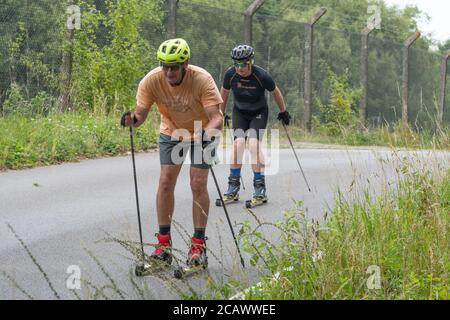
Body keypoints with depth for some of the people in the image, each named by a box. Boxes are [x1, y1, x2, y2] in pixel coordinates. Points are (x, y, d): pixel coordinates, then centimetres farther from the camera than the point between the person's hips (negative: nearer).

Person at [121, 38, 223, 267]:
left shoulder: (202, 79, -33)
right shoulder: (151, 81, -26)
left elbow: (217, 118, -37)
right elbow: (141, 113, -22)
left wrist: (206, 135, -56)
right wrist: (132, 119, -45)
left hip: (202, 133, -2)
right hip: (171, 132, 2)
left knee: (198, 185, -9)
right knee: (165, 181, -8)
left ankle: (198, 244, 1)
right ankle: (164, 242, 0)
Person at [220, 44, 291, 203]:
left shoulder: (262, 76, -25)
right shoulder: (230, 74, -18)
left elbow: (275, 92, -6)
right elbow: (224, 92, 4)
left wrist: (283, 112, 6)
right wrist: (221, 113, 14)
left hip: (259, 113, -2)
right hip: (239, 112, 2)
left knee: (254, 144, -21)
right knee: (238, 142, -18)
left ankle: (260, 187, -14)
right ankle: (233, 186, -10)